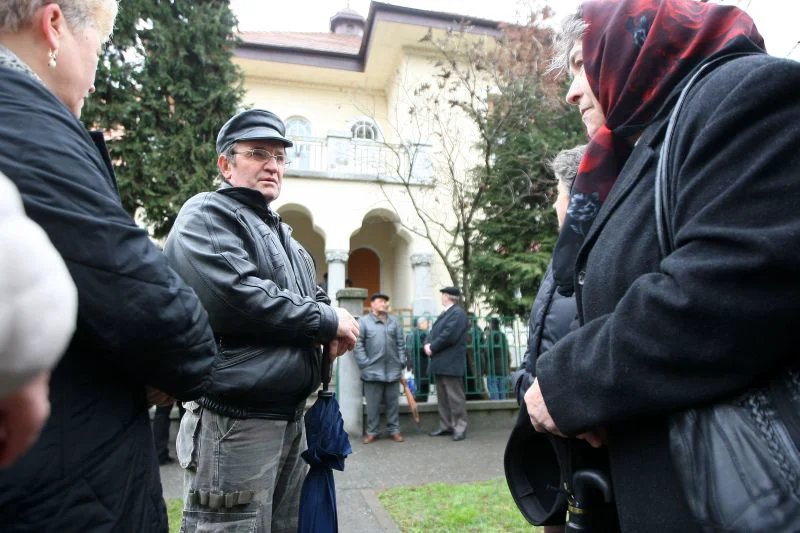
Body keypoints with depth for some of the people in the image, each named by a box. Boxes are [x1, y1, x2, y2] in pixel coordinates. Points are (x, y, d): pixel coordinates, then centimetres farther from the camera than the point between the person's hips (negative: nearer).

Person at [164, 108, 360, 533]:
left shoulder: (282, 234, 19)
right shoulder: (207, 214, -8)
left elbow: (313, 297, 21)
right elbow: (236, 298, -24)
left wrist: (333, 328, -3)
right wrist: (326, 321, -14)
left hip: (290, 416, 9)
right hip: (235, 419, -9)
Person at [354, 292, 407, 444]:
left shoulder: (394, 321, 12)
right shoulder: (363, 321, -1)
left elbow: (401, 343, 12)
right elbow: (358, 344, -6)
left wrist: (401, 362, 5)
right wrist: (364, 364, -11)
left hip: (393, 370, 3)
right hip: (373, 371, -3)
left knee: (393, 403, 10)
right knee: (373, 404, 4)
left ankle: (394, 430, 21)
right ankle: (372, 432, 16)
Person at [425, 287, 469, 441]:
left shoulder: (458, 313, -11)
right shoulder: (445, 313, 21)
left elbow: (449, 335, -21)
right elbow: (434, 331, 17)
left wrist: (432, 347, -13)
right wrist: (428, 344, -2)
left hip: (450, 363, -10)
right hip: (440, 362, 10)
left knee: (455, 396, -3)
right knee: (442, 397, 14)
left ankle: (460, 428, 4)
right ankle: (446, 426, 22)